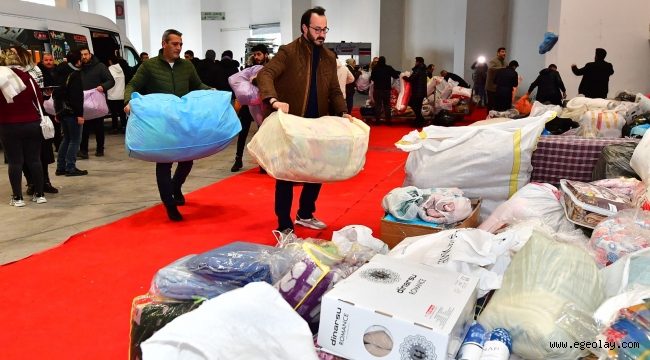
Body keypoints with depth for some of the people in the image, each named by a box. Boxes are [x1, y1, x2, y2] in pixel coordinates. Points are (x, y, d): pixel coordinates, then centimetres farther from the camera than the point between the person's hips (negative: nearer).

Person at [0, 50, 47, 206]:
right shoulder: (28, 77, 0)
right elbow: (39, 100, 5)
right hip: (32, 124, 2)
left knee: (14, 162, 4)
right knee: (34, 159, 8)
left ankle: (17, 197, 8)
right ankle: (39, 194, 13)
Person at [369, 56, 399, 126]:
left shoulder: (375, 68, -5)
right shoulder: (389, 68, -5)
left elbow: (372, 78, 1)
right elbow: (396, 75, -2)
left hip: (377, 89, -1)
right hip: (387, 89, 1)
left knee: (378, 105, 3)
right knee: (387, 105, 10)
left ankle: (377, 121, 1)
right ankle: (388, 121, 9)